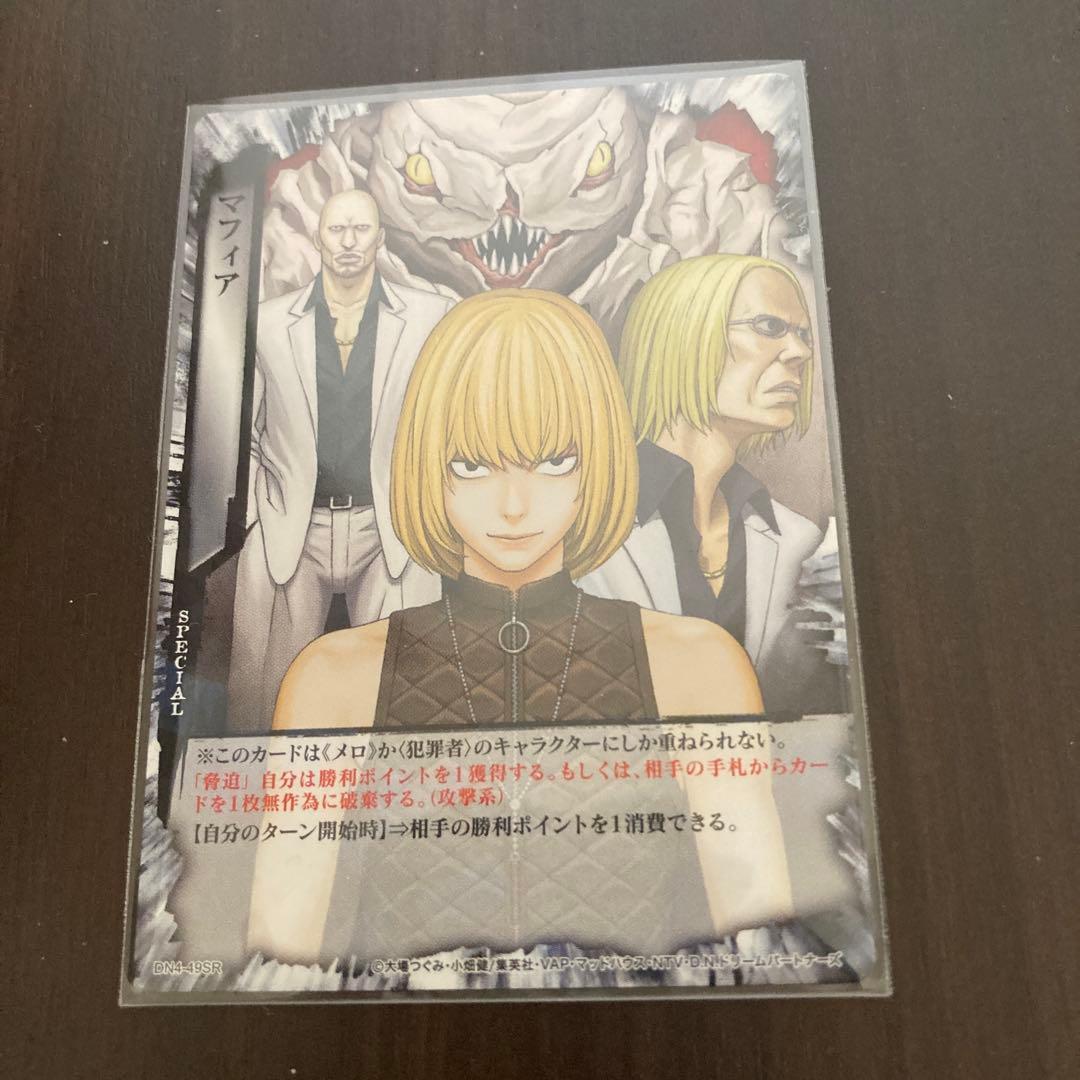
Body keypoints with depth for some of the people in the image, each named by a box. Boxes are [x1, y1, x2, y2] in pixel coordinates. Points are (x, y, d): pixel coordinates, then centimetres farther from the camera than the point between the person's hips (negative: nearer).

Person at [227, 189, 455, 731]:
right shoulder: (269, 320, 8)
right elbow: (247, 434, 11)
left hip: (390, 529, -1)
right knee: (268, 700, 6)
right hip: (289, 530, 1)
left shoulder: (427, 316, 5)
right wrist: (255, 515, 3)